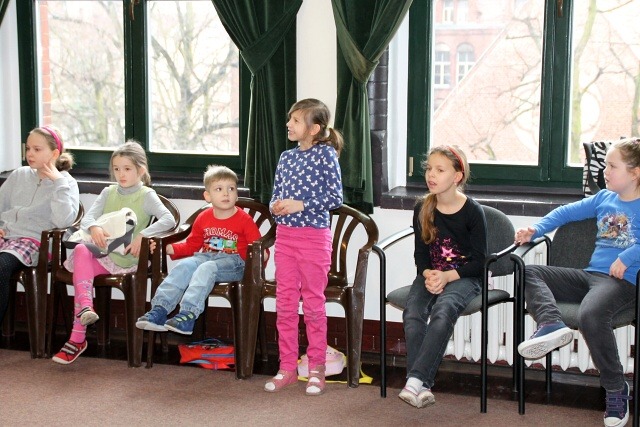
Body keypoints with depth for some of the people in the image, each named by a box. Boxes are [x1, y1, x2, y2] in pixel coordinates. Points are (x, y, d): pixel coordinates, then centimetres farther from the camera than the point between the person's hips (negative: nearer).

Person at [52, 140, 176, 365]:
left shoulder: (147, 196, 1)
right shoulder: (108, 193, 17)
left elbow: (169, 220, -14)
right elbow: (87, 217, 5)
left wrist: (143, 235, -26)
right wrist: (93, 227, -20)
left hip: (127, 259, -4)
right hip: (103, 253, 5)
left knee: (80, 272, -27)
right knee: (81, 250, -30)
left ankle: (78, 338, -23)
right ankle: (85, 307, -37)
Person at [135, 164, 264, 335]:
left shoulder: (244, 220, 0)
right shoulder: (203, 219, 13)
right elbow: (191, 246, 23)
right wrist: (168, 248, 9)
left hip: (233, 263, -5)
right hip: (205, 256, 5)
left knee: (206, 268, -34)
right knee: (184, 266, -25)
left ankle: (189, 314, -47)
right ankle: (159, 310, -35)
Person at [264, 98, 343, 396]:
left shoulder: (325, 154, -7)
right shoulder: (286, 157, 10)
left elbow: (335, 197, -11)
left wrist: (300, 205, -18)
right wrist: (275, 206, -6)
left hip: (314, 237, -6)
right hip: (285, 235, 6)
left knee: (313, 304, 3)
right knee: (285, 305, 8)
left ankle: (316, 369, 13)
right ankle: (287, 368, 16)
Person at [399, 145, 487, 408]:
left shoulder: (472, 211, -8)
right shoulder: (422, 209, 4)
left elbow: (479, 260, -8)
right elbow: (420, 253, 9)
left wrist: (447, 276, -20)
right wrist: (428, 274, -13)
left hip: (464, 277, -4)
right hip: (431, 275, 4)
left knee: (443, 311, -35)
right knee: (412, 312, -27)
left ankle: (416, 379, -38)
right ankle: (422, 387, -32)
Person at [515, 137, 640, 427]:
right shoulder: (604, 199, 18)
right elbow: (567, 212, 23)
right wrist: (535, 230, 10)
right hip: (590, 275, 8)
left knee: (590, 315, -37)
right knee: (530, 274, -2)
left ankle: (616, 389, -16)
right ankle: (552, 325, -32)